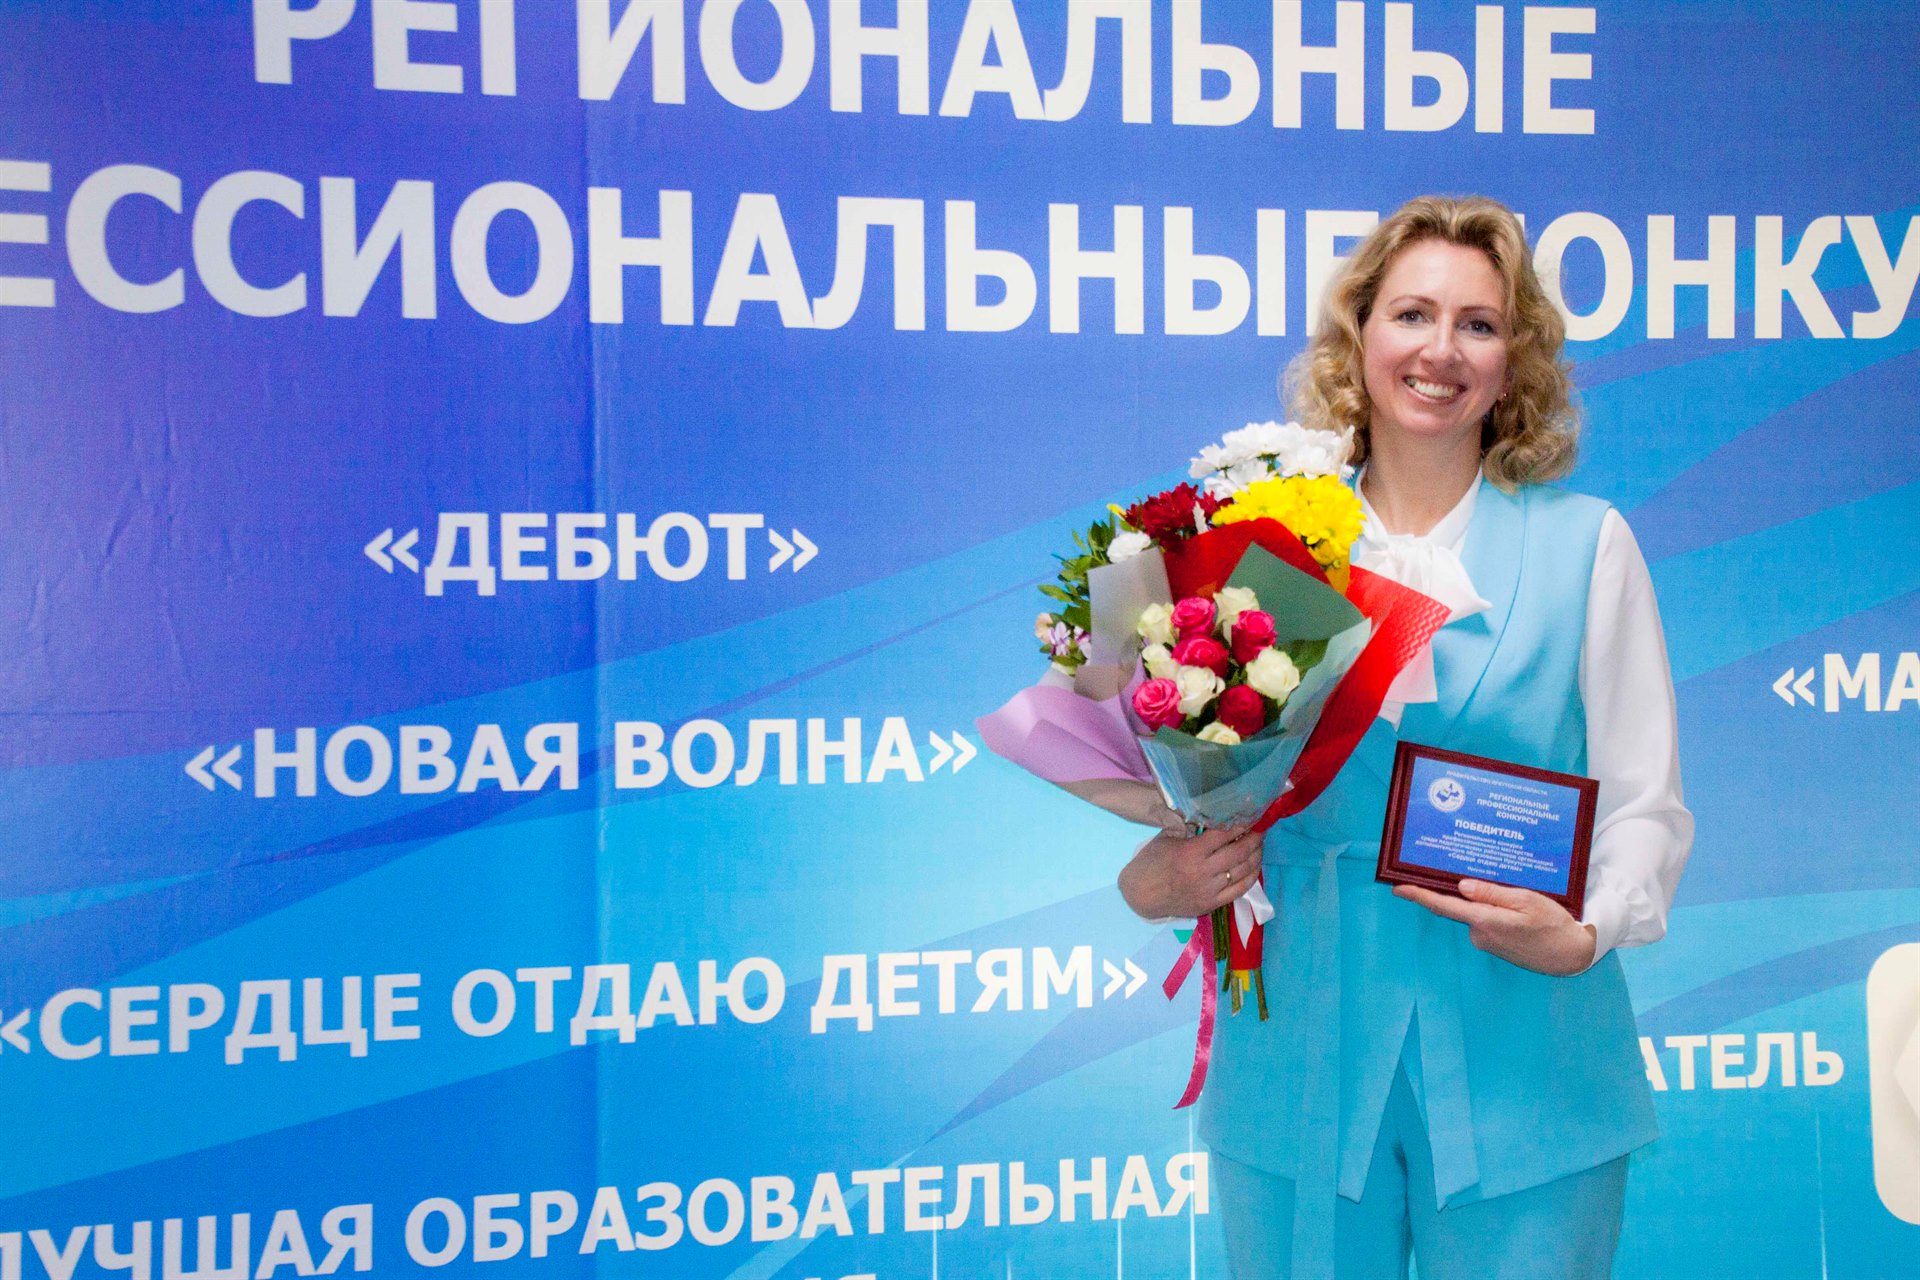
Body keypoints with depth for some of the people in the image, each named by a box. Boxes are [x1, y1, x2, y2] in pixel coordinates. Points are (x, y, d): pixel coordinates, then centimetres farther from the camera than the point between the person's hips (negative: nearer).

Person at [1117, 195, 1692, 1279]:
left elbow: (1645, 804, 2)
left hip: (1521, 1067, 0)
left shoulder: (1585, 543, 3)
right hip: (1301, 1062, 1)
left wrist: (1582, 933, -16)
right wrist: (1151, 884, -14)